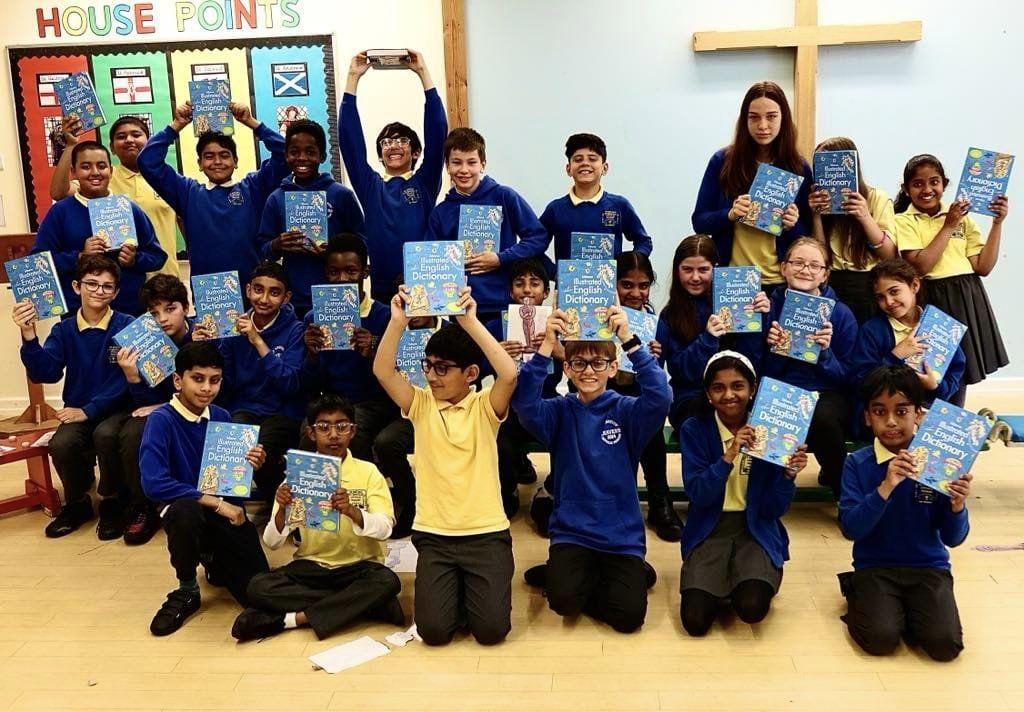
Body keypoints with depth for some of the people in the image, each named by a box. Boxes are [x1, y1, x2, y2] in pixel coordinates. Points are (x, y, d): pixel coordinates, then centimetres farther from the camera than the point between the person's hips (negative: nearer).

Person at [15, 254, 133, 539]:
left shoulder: (126, 326, -8)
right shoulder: (63, 330, 4)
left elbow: (126, 380, -14)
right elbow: (45, 374, -7)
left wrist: (88, 410, -19)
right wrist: (29, 336, -21)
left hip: (117, 409, -3)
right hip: (77, 412, 3)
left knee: (105, 435, -35)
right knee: (60, 444, -27)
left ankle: (111, 503, -7)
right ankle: (77, 503, 5)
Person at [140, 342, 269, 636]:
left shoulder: (222, 417, 1)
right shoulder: (161, 420, -14)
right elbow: (154, 483, -26)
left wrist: (250, 466, -14)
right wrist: (215, 503, -24)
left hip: (228, 512, 4)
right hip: (185, 510, -4)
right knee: (184, 511, -40)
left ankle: (215, 562, 29)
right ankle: (187, 591, -10)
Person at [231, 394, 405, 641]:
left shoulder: (368, 472, -1)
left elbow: (385, 528, -14)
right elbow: (271, 542, -1)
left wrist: (351, 511, -33)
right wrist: (282, 511, -22)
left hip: (358, 567, -2)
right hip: (310, 567, 2)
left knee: (387, 581, -33)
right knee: (258, 587, -24)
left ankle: (295, 618, -23)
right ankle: (358, 604, -19)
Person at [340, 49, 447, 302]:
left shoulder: (425, 182, 5)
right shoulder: (370, 186, 8)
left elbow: (437, 129, -3)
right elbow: (348, 136, 4)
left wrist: (423, 72, -4)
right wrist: (353, 77, 1)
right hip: (381, 287, 1)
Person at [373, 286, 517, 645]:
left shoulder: (485, 407, -2)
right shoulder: (421, 404, 4)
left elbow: (509, 374, -23)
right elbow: (382, 371, -11)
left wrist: (470, 322, -25)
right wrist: (398, 321, -23)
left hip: (486, 533, -2)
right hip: (433, 535, 2)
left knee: (492, 628, -13)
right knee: (433, 629, -12)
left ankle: (475, 587, 21)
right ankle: (454, 588, 21)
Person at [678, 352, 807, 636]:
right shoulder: (694, 429, -4)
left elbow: (774, 509, -4)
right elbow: (698, 496, -14)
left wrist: (789, 474, -24)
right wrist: (729, 455, -27)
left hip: (756, 529, 0)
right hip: (710, 530, 0)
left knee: (752, 608, -27)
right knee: (695, 619, -20)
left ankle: (744, 581, 9)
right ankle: (721, 583, 12)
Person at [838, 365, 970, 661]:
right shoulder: (858, 464, -6)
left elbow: (953, 538, -1)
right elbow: (850, 528, -16)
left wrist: (958, 506, -23)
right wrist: (886, 487, -28)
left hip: (929, 567, 2)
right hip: (874, 567, -1)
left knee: (945, 644, -20)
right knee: (881, 639, -24)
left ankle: (905, 610, 10)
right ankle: (857, 595, 7)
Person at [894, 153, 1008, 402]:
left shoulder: (962, 217, 9)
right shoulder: (904, 221, -2)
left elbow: (983, 267, 4)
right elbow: (920, 266, -15)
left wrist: (997, 223, -2)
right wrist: (948, 226, -11)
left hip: (968, 299, 4)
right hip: (932, 301, -4)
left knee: (960, 374, 11)